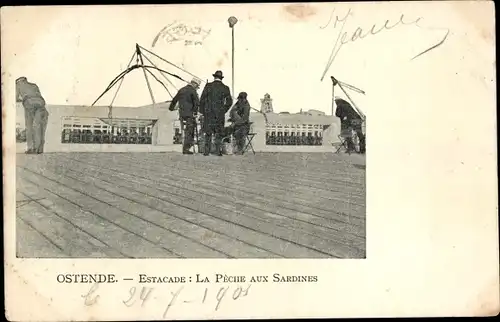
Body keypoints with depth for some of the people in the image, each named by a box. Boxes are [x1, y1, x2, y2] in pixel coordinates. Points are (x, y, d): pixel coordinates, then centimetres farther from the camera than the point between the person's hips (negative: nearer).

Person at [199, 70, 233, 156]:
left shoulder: (208, 86, -2)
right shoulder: (225, 88, 1)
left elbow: (202, 100, -3)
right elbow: (229, 102, 1)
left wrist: (202, 111, 7)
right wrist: (224, 110, 11)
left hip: (208, 113, 0)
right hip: (220, 114, 0)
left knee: (208, 133, 9)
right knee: (219, 133, 8)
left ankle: (206, 151, 6)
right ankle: (218, 151, 4)